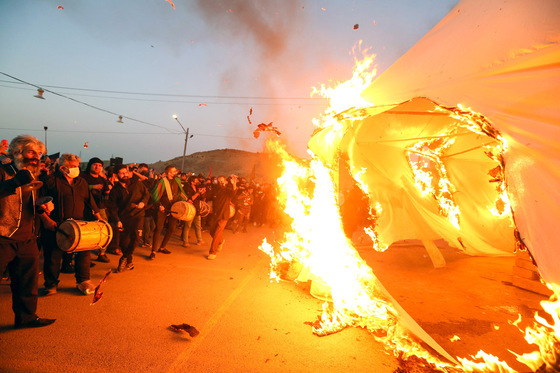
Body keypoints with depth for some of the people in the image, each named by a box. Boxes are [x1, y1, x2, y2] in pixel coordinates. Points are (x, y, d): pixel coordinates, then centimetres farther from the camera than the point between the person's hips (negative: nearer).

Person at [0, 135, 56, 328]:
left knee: (28, 281, 14)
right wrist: (16, 181, -35)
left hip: (27, 240, 7)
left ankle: (26, 316, 27)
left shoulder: (32, 176, 17)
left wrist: (41, 207, 6)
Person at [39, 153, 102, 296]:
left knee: (84, 252, 0)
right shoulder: (51, 181, -3)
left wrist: (99, 218, 9)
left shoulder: (82, 183, 13)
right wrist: (46, 219, -13)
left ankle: (83, 281, 16)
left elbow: (90, 202, 16)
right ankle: (51, 284, 25)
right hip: (55, 225, -4)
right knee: (53, 256, 4)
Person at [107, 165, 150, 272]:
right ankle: (129, 263, 18)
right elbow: (112, 207, 3)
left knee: (134, 235, -23)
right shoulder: (115, 190, 4)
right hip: (123, 217, 1)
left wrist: (143, 202, -8)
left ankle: (125, 258, -6)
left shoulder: (137, 184, 5)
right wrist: (117, 221, -8)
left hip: (137, 214, -1)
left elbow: (147, 194, 14)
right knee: (124, 241, -2)